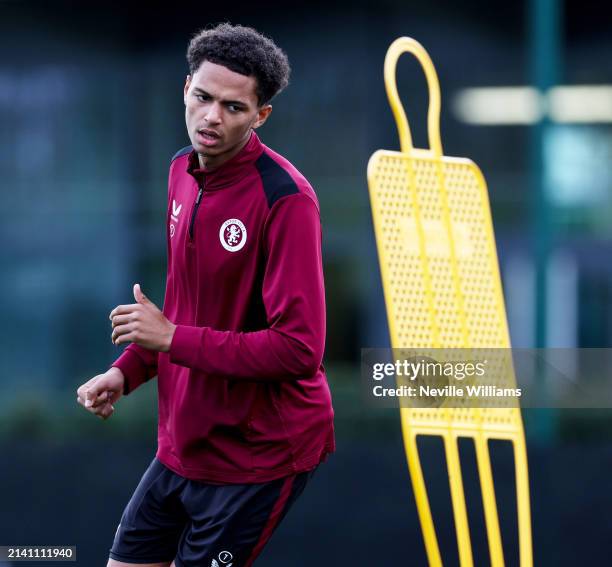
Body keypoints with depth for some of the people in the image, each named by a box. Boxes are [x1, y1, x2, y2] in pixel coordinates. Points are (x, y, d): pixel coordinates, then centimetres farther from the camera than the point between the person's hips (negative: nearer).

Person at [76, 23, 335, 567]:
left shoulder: (284, 198, -21)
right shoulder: (183, 171, 4)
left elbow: (299, 349, -25)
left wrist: (173, 339, -21)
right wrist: (127, 370, 4)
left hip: (258, 455, -8)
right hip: (183, 442, 8)